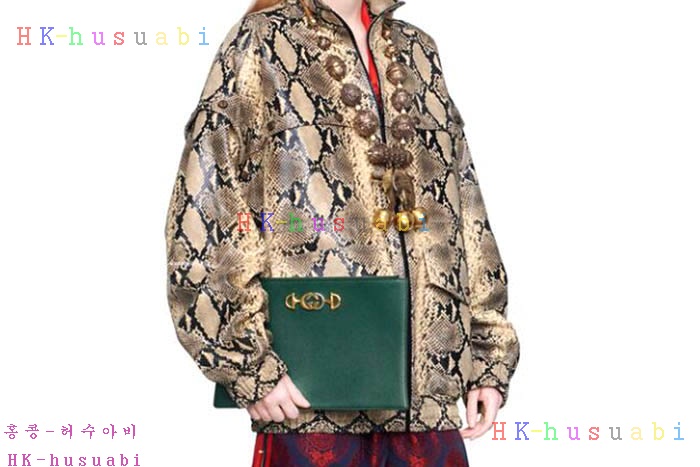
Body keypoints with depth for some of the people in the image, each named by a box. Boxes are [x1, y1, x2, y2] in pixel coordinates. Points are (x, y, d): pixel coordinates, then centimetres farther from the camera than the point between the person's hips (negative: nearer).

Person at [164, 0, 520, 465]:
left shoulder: (416, 50, 17)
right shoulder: (263, 45, 1)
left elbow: (466, 216, 17)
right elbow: (202, 218, -6)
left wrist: (489, 357, 11)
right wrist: (250, 367, -12)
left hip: (428, 376, 5)